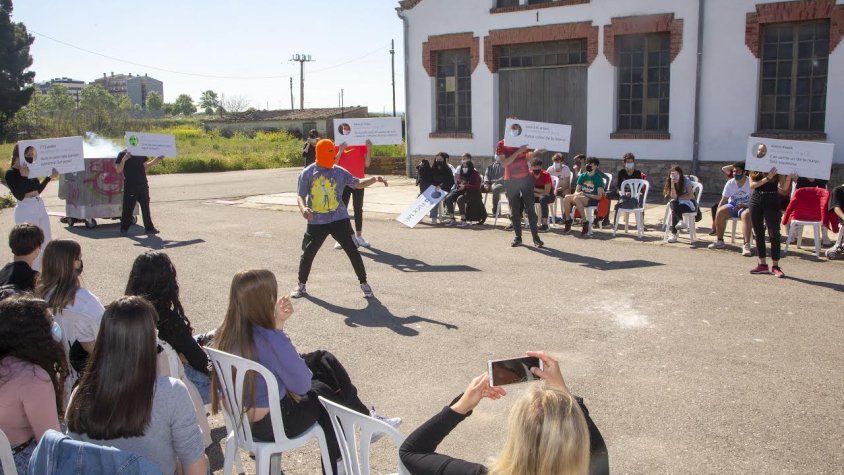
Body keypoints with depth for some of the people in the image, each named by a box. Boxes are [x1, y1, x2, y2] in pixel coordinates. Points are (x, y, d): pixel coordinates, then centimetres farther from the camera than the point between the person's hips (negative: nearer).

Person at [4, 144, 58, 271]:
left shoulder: (30, 169, 8)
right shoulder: (11, 173, -11)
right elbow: (19, 195, -20)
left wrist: (50, 177, 9)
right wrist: (24, 176, -25)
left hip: (40, 206, 8)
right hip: (25, 210, -8)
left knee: (46, 241, 14)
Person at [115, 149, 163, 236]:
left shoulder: (141, 153, 10)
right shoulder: (123, 154, -3)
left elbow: (146, 166, 19)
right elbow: (118, 170, -7)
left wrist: (157, 159, 10)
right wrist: (124, 160, -22)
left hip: (143, 185, 4)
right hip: (130, 186, -4)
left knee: (145, 207, 8)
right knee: (128, 207, 1)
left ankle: (149, 228, 14)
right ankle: (124, 229, 13)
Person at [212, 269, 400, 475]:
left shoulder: (227, 332, -7)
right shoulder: (271, 339, -30)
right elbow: (302, 385, -17)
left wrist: (277, 323, -5)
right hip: (273, 422, -7)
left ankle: (365, 418, 27)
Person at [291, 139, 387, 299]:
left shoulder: (339, 172, 1)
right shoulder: (307, 173, -4)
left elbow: (357, 183, 2)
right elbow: (301, 196, -5)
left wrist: (374, 179, -14)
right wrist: (303, 208, -27)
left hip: (339, 219, 1)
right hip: (316, 222, -1)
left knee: (352, 251, -2)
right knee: (308, 253, 6)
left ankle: (364, 284, 11)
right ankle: (301, 285, 27)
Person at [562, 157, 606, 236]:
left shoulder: (598, 178, -2)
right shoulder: (582, 176, 14)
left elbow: (599, 196, -9)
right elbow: (576, 191, 14)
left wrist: (585, 194, -17)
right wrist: (578, 193, -11)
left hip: (593, 200, -5)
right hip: (581, 198, 5)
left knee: (576, 198, -35)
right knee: (567, 197, -25)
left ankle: (585, 222, -28)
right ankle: (567, 221, -14)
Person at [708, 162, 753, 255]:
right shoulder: (730, 183, 1)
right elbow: (723, 200, 2)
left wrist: (743, 205, -27)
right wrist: (717, 212, -10)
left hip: (746, 207, -4)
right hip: (732, 206, 4)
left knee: (746, 214, -38)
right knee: (720, 212, -26)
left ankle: (746, 245, -44)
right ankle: (719, 241, -14)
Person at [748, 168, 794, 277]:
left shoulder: (777, 168, 0)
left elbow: (784, 188, -4)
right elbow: (752, 185, -5)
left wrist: (789, 176, -20)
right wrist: (767, 178, -15)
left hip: (772, 200, -3)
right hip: (756, 199, 3)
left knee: (774, 234, -6)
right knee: (758, 233, 7)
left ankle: (775, 266, 0)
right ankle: (762, 265, 16)